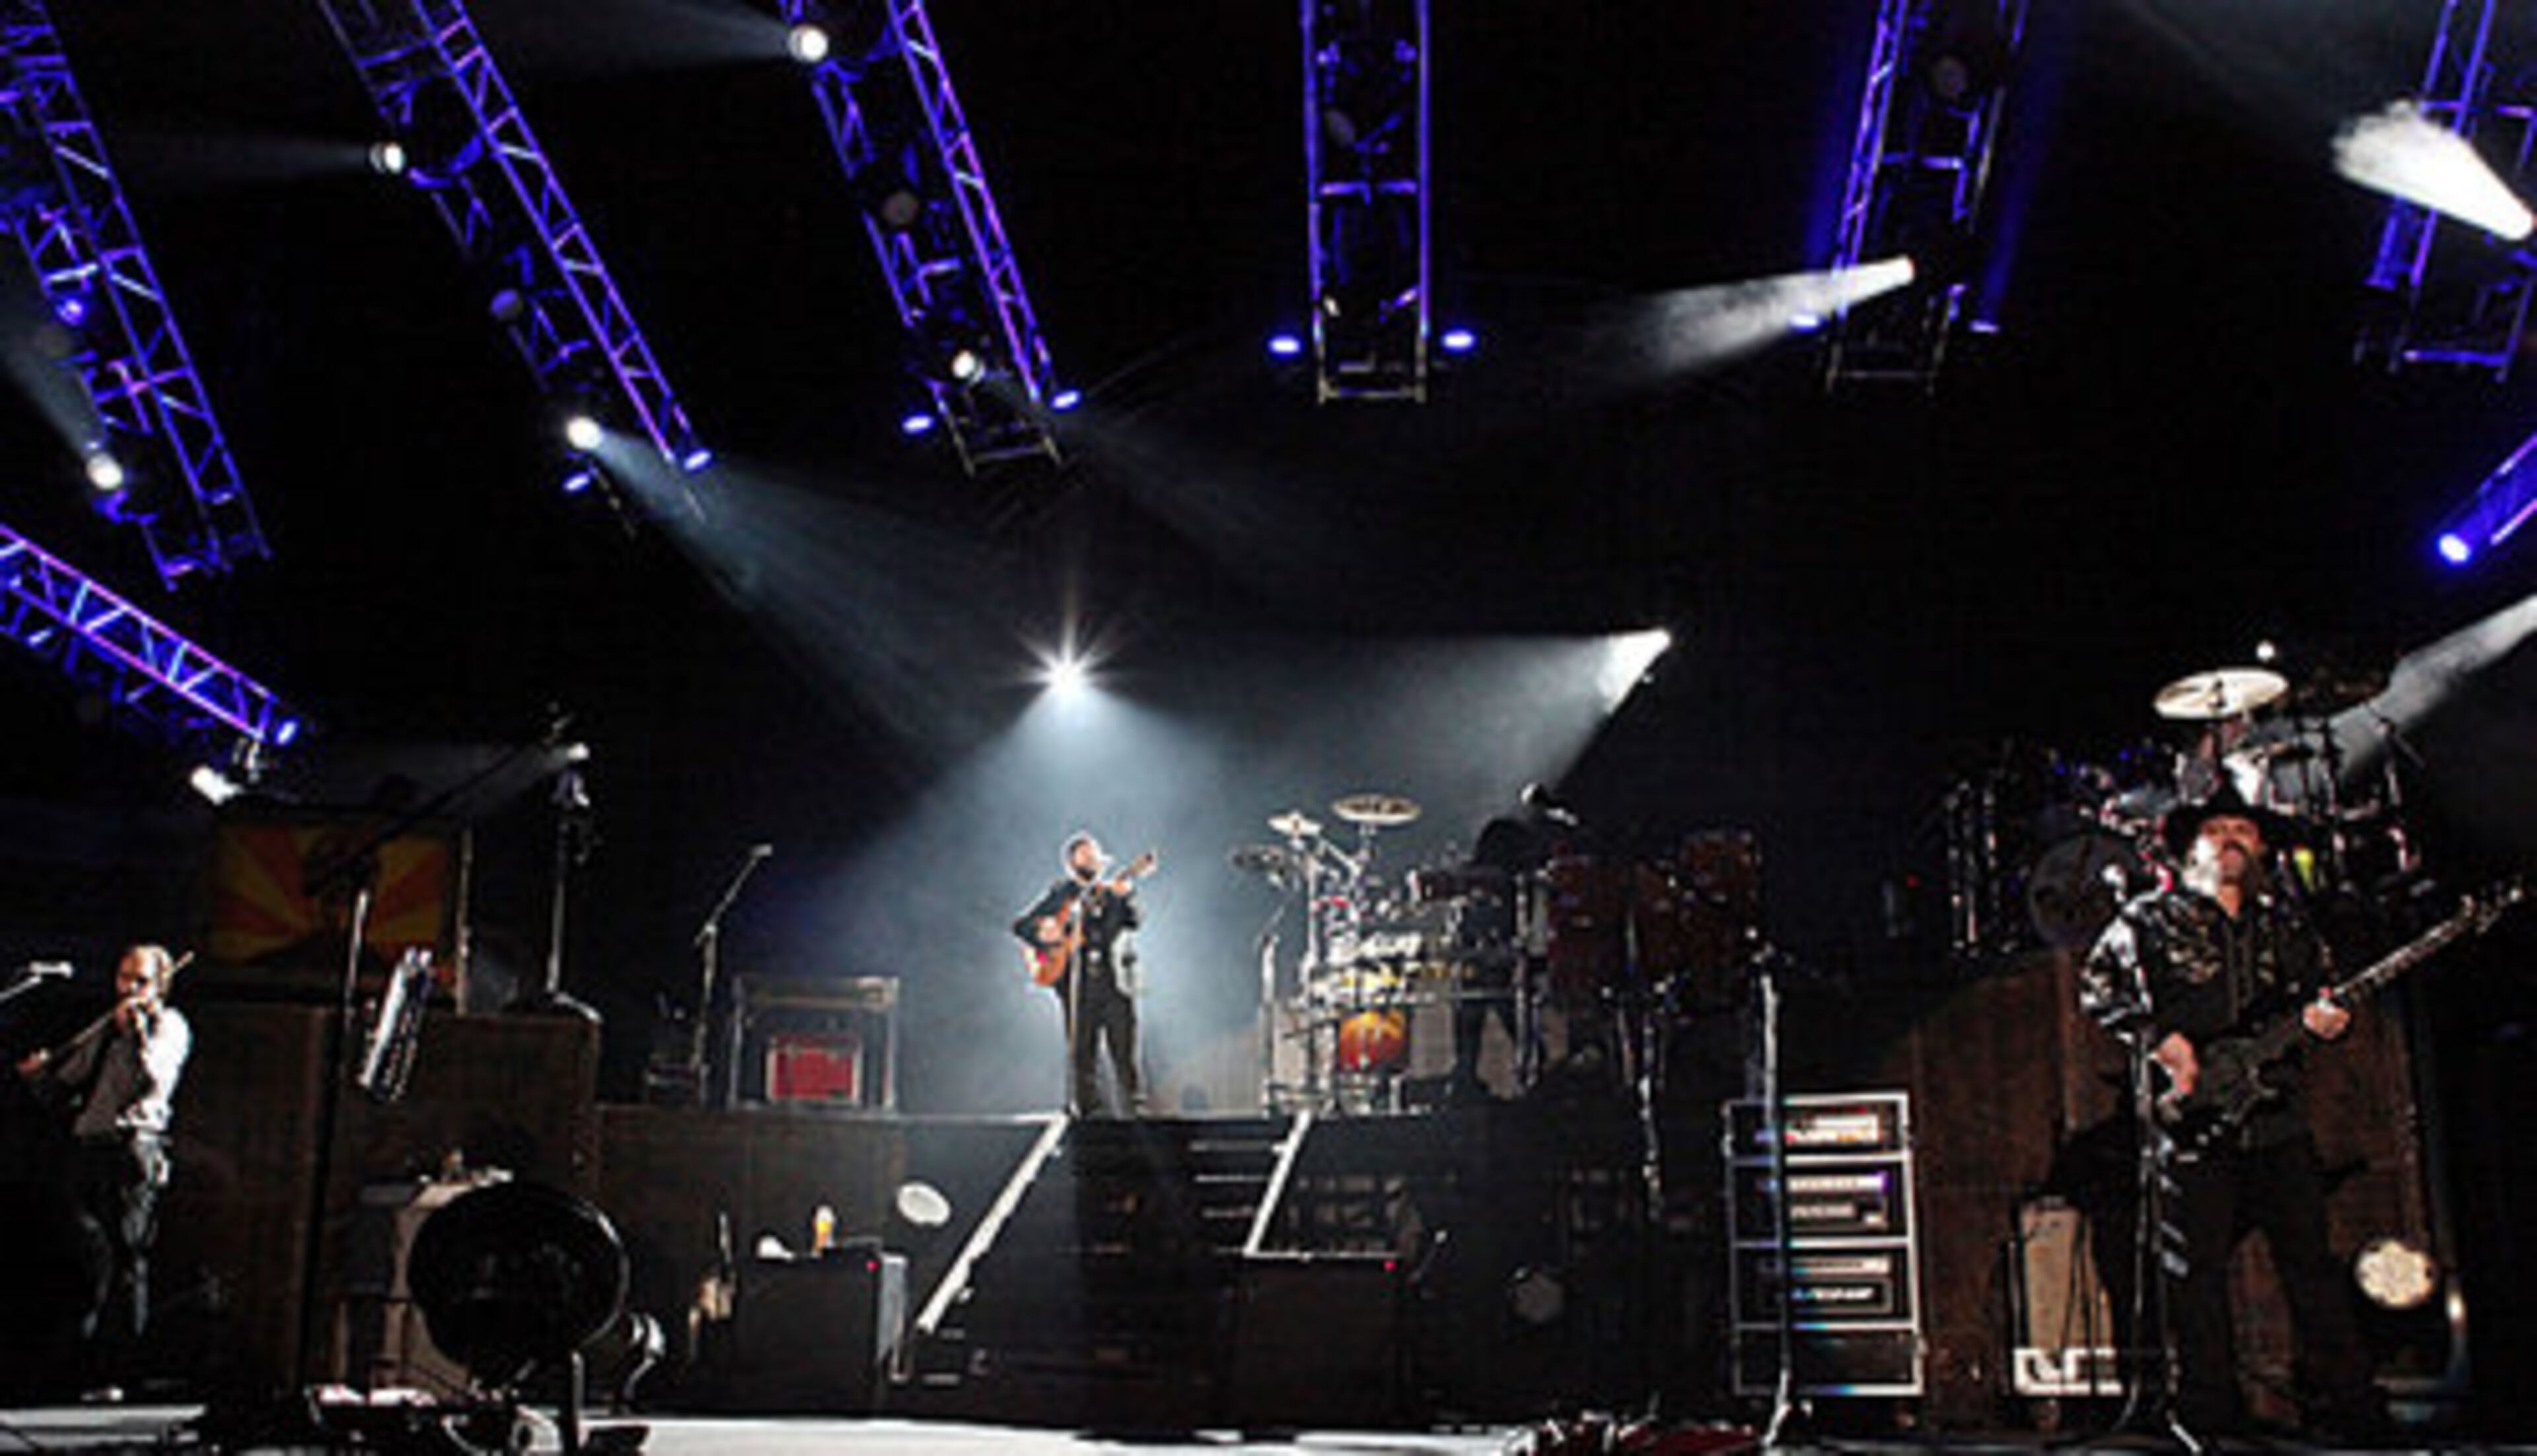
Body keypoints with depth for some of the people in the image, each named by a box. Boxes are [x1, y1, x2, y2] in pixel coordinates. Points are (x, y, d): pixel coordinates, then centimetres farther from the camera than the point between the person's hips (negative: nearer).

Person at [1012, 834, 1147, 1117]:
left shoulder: (1112, 890, 13)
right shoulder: (1061, 894, 11)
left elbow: (1134, 922, -4)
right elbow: (1020, 924, 11)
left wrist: (1125, 897, -22)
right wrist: (1042, 935, -9)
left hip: (1115, 979, 0)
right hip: (1079, 983, 0)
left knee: (1125, 1049, -3)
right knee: (1081, 1053, 0)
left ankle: (1132, 1113, 1)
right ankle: (1087, 1111, 6)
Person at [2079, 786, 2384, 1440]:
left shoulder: (2286, 924, 16)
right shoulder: (2149, 919, 3)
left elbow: (2320, 989, 21)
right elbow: (2096, 987, 0)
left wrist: (2320, 1016, -3)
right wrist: (2159, 1038, -10)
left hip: (2278, 1115, 4)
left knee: (2311, 1257, 5)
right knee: (2198, 1269, -1)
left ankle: (2343, 1400, 13)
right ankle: (2210, 1412, 8)